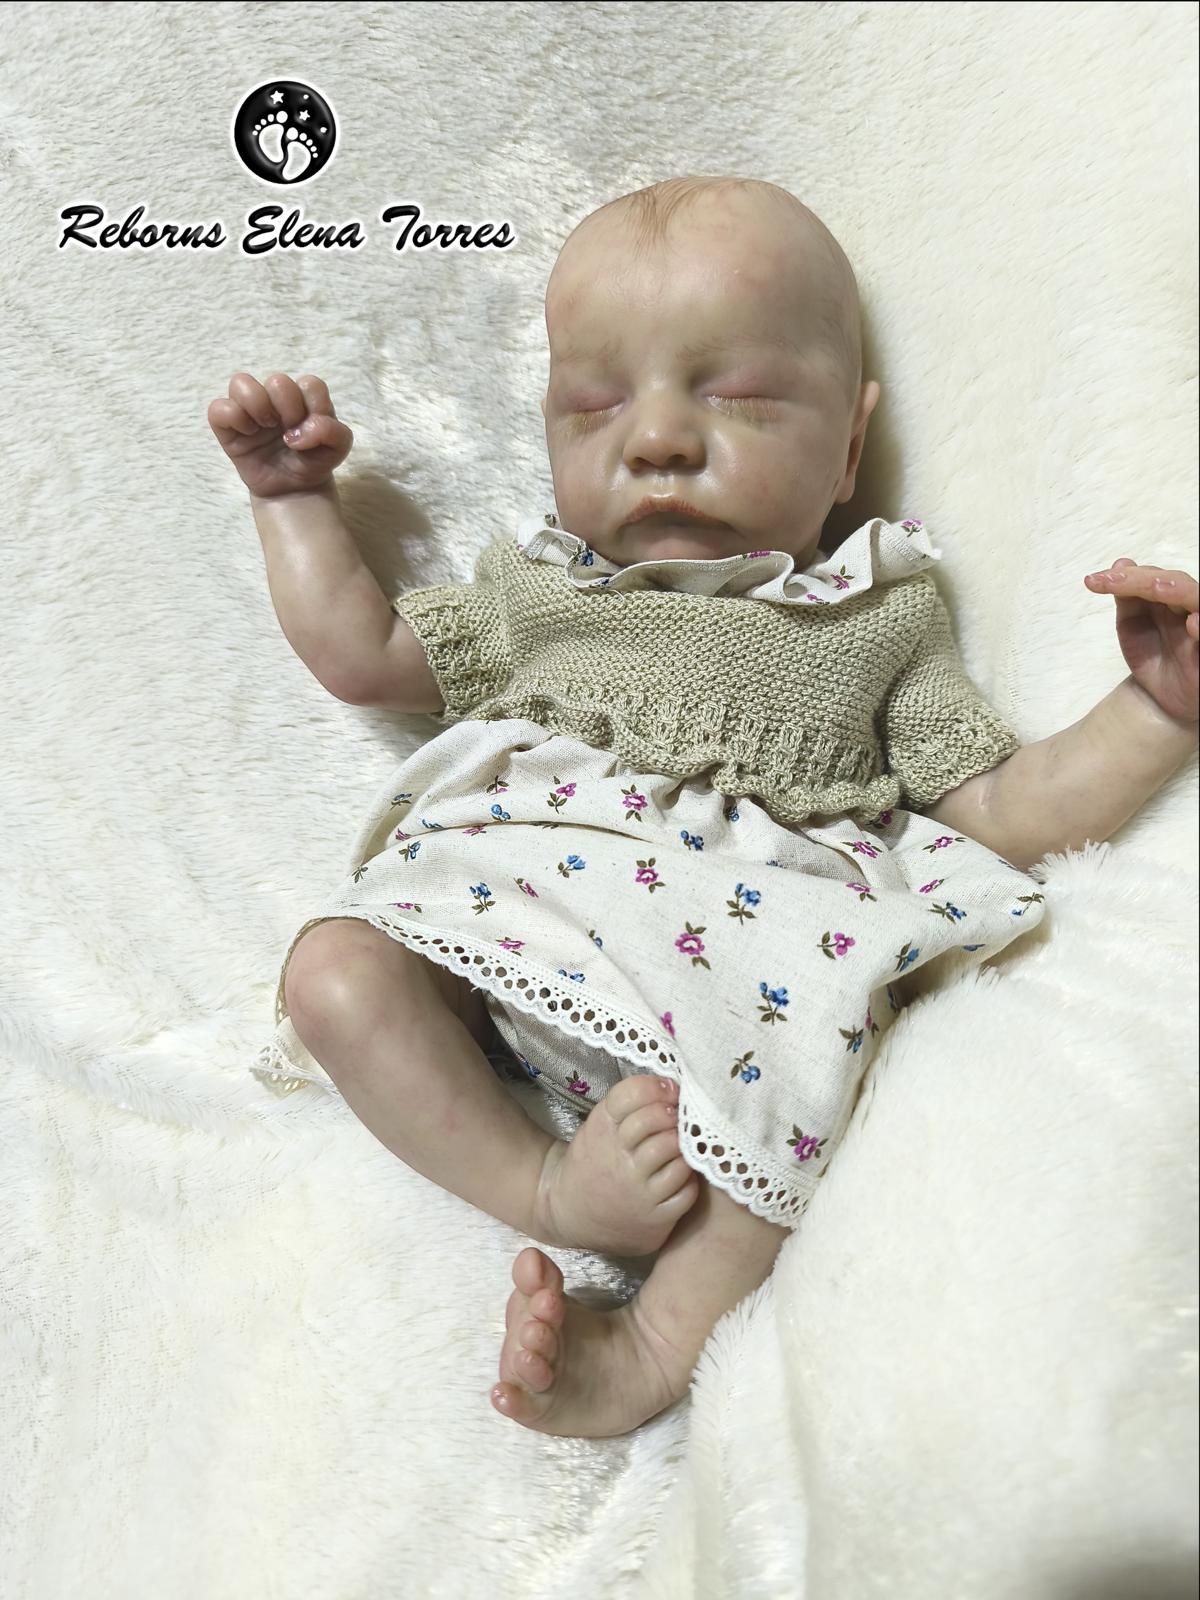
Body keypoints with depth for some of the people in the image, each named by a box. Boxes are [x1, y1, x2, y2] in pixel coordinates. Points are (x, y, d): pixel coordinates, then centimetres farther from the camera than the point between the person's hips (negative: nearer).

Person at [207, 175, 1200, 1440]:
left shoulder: (881, 622, 15)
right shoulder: (537, 590, 21)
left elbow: (1006, 810, 11)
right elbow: (359, 650, 27)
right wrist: (295, 496, 25)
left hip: (751, 927, -2)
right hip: (508, 915, 3)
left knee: (804, 1033, -33)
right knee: (334, 972, -20)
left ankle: (659, 1342, -25)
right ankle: (543, 1181, -17)